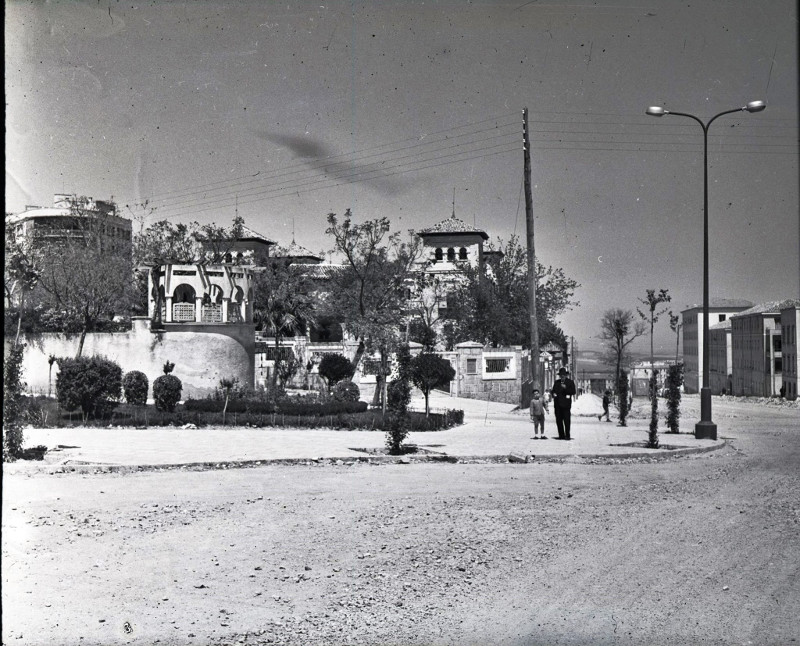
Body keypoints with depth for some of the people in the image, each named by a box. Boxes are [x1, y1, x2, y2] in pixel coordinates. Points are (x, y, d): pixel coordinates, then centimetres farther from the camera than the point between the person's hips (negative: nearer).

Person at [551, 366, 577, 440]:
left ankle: (567, 436, -4)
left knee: (566, 420, -8)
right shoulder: (557, 382, 16)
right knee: (559, 420, 6)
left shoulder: (570, 382, 3)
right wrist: (552, 391, -2)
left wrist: (566, 388, -19)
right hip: (557, 404, 5)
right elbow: (554, 391, 21)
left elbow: (573, 392, -7)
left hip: (566, 404, -5)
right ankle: (561, 435, 12)